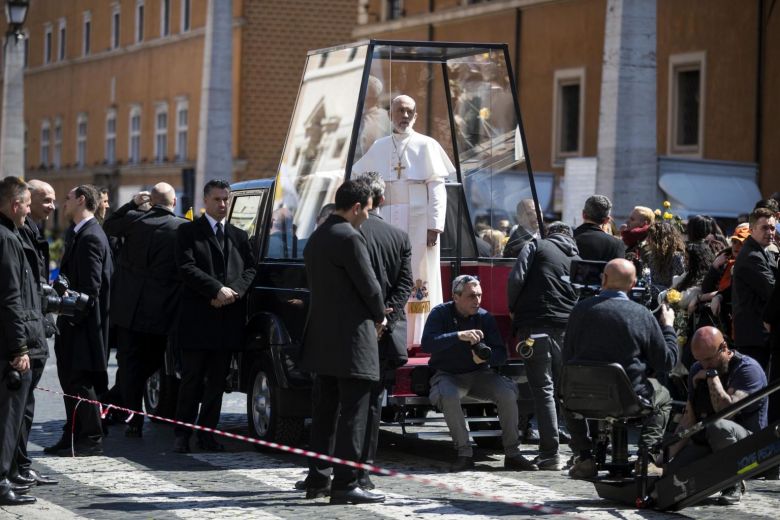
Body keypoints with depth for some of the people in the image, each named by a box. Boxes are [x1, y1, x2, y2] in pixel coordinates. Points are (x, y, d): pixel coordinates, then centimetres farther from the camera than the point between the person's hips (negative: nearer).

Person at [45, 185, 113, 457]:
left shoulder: (90, 237, -16)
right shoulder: (81, 233, 14)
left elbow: (91, 286, -21)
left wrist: (73, 319, -20)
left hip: (83, 324, -10)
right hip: (74, 323, 10)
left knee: (80, 381, -5)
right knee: (70, 379, 13)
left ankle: (91, 440, 1)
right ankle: (73, 436, 20)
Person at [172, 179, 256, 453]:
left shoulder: (239, 236, 17)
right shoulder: (188, 231, 2)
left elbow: (250, 269, 10)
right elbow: (187, 268, -9)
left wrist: (233, 291, -10)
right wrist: (218, 290, -17)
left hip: (228, 319, 4)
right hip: (197, 317, -4)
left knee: (217, 380, 7)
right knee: (192, 379, -1)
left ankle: (207, 433, 12)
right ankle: (182, 434, 3)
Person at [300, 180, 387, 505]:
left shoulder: (316, 238, 14)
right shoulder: (349, 237, -14)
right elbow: (369, 285, -14)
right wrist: (379, 317, 6)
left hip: (321, 338, 9)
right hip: (351, 339, -9)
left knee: (325, 411, 14)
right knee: (352, 413, -5)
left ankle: (317, 480, 17)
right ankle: (345, 484, -6)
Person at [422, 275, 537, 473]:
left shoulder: (485, 317, -1)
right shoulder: (440, 313, -9)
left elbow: (501, 353, -3)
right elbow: (427, 344, -25)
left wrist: (487, 357, -28)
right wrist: (459, 336, -35)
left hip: (480, 374, 3)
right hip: (448, 375, -3)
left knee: (508, 392, -23)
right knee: (448, 396, -36)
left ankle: (512, 454, -14)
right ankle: (464, 453, -24)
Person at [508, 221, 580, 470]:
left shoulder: (537, 246, 7)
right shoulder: (577, 258, 20)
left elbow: (516, 278, -6)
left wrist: (513, 309, 7)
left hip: (535, 326, -4)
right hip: (568, 328, 4)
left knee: (543, 390, -2)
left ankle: (550, 454, -5)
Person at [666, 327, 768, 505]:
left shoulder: (748, 368, -12)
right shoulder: (697, 370, 10)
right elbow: (688, 419, 8)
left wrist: (712, 375, -18)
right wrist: (670, 458, -4)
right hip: (704, 444, 6)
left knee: (719, 427, -39)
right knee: (670, 472, -20)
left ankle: (734, 485, -16)